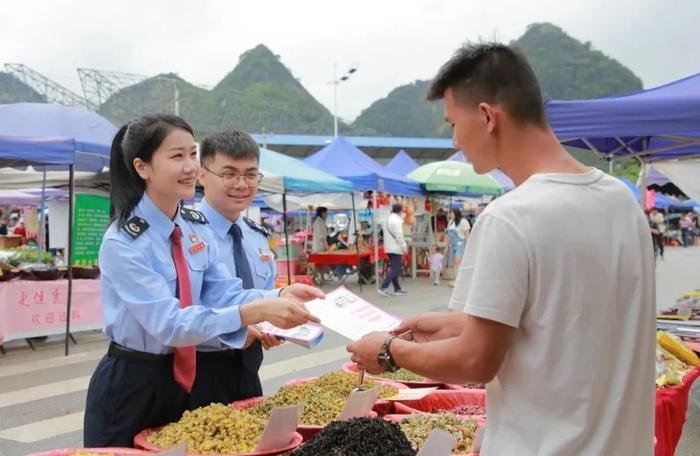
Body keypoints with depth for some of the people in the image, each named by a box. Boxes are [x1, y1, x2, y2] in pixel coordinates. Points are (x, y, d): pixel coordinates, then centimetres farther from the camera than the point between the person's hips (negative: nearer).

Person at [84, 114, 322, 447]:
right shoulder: (122, 243, -22)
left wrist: (279, 296, -24)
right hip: (130, 387, -6)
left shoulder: (195, 226, 0)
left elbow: (223, 293, -6)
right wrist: (253, 313, -39)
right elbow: (168, 323, -29)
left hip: (181, 379, 7)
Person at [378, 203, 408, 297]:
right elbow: (399, 235, -20)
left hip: (389, 247, 10)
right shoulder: (396, 220, -15)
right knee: (396, 269, -9)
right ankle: (384, 287, -17)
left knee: (394, 268, 14)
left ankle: (397, 289, 18)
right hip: (395, 248, -10)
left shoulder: (388, 218, 13)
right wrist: (404, 246, -12)